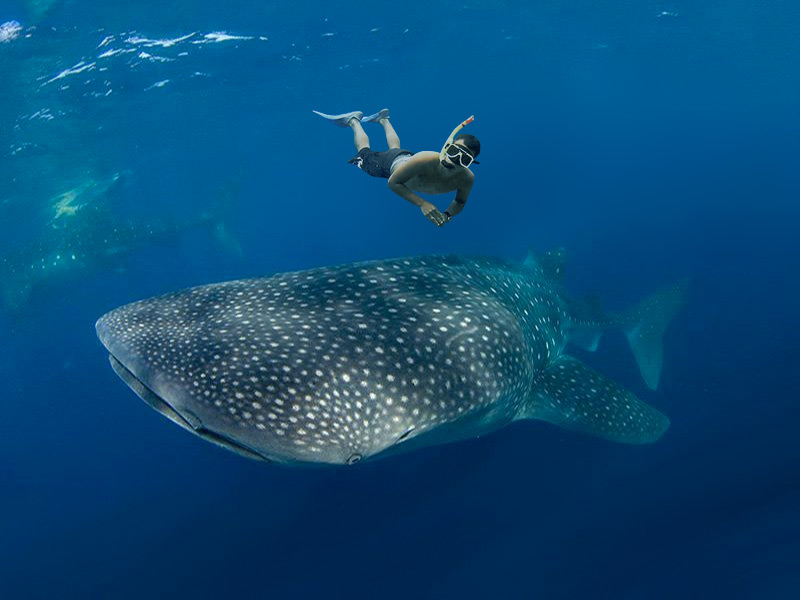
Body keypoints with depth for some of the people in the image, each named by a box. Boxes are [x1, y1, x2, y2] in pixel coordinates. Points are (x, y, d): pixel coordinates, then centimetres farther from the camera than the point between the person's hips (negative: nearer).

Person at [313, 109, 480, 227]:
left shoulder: (466, 179, -37)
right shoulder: (424, 160, -50)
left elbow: (460, 202, -14)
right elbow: (393, 182, -37)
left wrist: (447, 215, -35)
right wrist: (422, 203, -48)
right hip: (392, 163, -5)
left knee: (395, 148, 40)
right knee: (365, 151, 28)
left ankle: (384, 120, 63)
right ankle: (354, 121, 51)